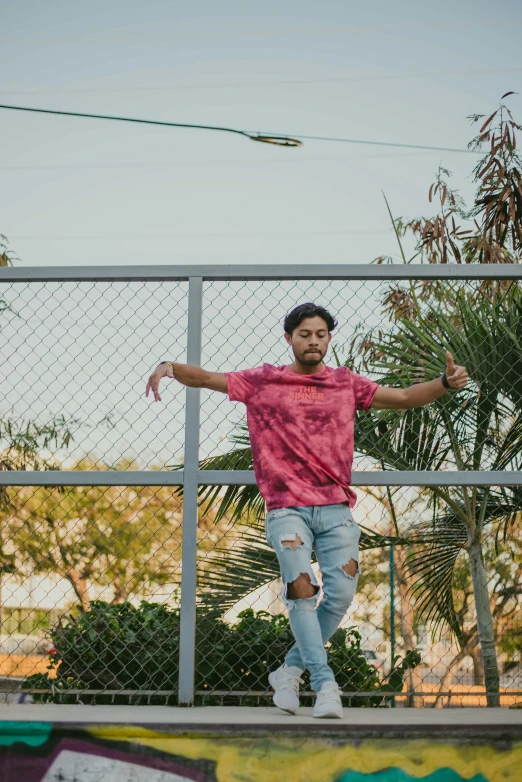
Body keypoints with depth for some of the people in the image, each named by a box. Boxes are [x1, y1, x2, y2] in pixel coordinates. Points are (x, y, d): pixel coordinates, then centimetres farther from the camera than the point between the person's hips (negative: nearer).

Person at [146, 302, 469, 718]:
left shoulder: (347, 384, 14)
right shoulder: (262, 381, 9)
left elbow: (405, 397, 14)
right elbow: (205, 378, 6)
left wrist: (446, 382, -3)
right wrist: (170, 366, -13)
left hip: (336, 508, 2)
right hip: (287, 507, -2)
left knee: (341, 594, -7)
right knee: (301, 587, -19)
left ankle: (290, 670, 13)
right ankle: (325, 684, -14)